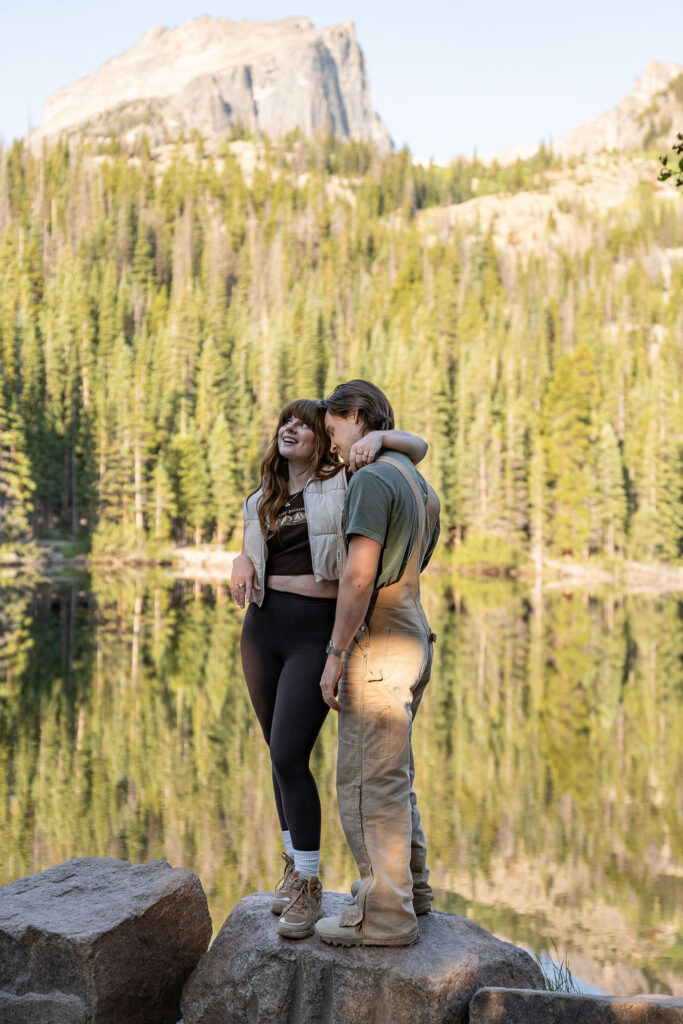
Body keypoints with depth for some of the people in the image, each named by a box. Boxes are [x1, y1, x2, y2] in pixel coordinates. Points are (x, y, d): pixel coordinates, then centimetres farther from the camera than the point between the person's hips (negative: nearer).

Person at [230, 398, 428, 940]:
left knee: (289, 756, -14)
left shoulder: (342, 482, 3)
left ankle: (308, 886, -2)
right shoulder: (261, 503, 16)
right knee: (280, 755, 11)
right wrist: (242, 560, 3)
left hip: (317, 631, -5)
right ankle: (294, 862, 27)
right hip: (262, 629, 5)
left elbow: (417, 446, 4)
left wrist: (376, 437, -16)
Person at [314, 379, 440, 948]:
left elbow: (360, 574, -22)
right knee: (392, 775, 20)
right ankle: (410, 887, 31)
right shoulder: (419, 485, 16)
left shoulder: (372, 478, -14)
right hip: (413, 641, 10)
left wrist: (336, 653, -17)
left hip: (377, 646, -10)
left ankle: (386, 916, 2)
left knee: (369, 780, -4)